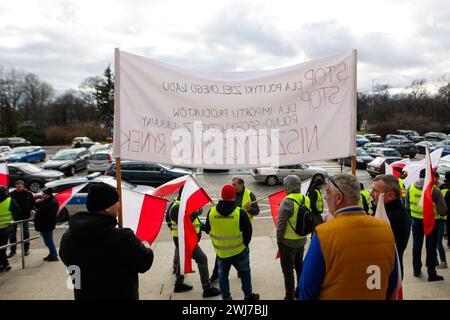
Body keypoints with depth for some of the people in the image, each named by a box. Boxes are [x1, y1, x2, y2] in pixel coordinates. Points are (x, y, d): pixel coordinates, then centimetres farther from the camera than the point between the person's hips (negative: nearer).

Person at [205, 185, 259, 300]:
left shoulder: (211, 212, -12)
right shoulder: (240, 213, -19)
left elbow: (207, 230, 1)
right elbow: (248, 231, -11)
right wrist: (245, 244, 7)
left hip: (220, 252, 2)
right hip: (239, 251, -2)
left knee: (223, 274, 19)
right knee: (245, 272, 20)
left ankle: (226, 297, 26)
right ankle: (248, 295, 32)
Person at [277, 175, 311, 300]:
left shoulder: (287, 202, -23)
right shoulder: (306, 200, -4)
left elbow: (281, 224, -21)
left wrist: (279, 240, -7)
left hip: (288, 243, -7)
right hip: (302, 240, 7)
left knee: (288, 271, 7)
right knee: (299, 267, 23)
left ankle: (289, 297, 17)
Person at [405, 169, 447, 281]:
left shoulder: (410, 187, -4)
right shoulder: (434, 190, -17)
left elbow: (407, 206, 5)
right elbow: (443, 209, -13)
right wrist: (440, 213, 8)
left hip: (416, 220, 4)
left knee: (416, 245, 17)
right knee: (431, 247, 7)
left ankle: (416, 270, 28)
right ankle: (431, 274, 13)